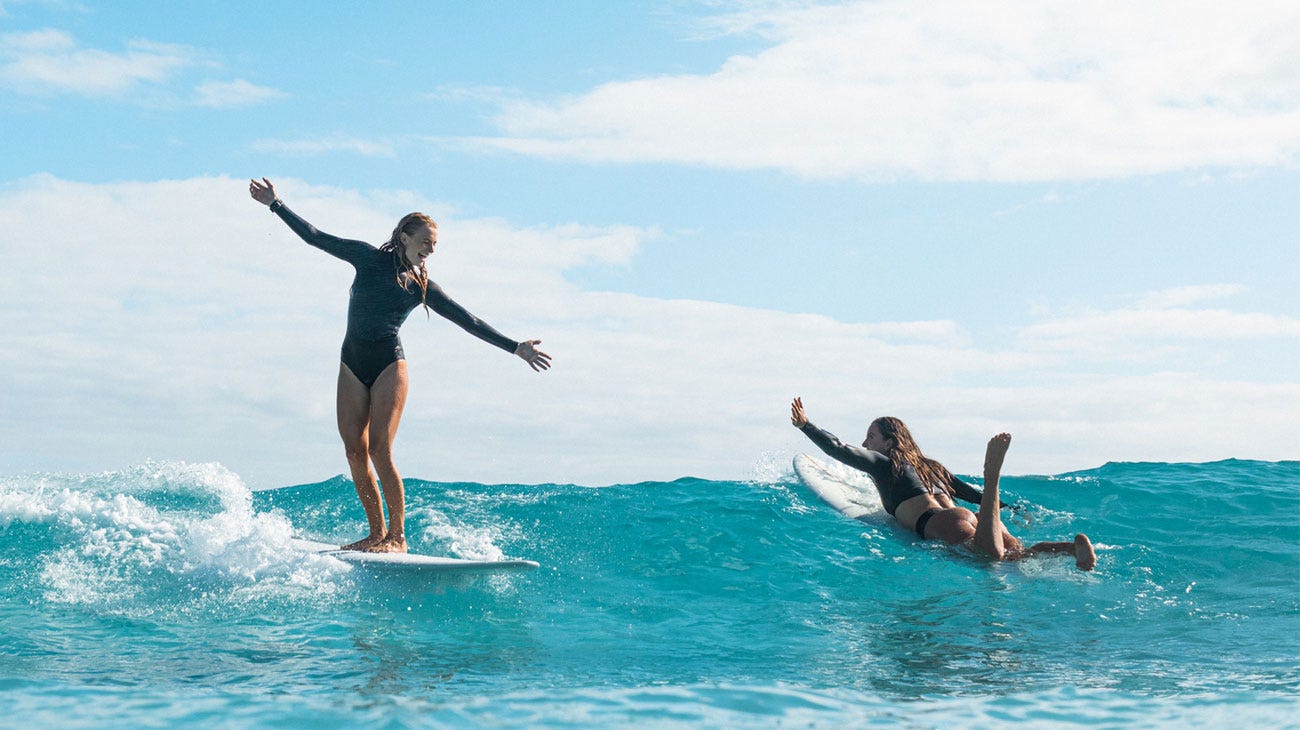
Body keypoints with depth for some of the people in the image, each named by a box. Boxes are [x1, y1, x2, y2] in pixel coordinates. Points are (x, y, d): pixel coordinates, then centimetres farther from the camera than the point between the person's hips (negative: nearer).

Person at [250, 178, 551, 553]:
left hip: (389, 366, -2)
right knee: (355, 452, -4)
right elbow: (317, 237, 8)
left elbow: (470, 322, 8)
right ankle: (377, 533, 5)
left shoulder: (423, 288, 6)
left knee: (379, 450, -14)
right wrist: (276, 205, 7)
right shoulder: (370, 258, 5)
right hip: (352, 366, 2)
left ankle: (397, 536, -8)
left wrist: (515, 348, 5)